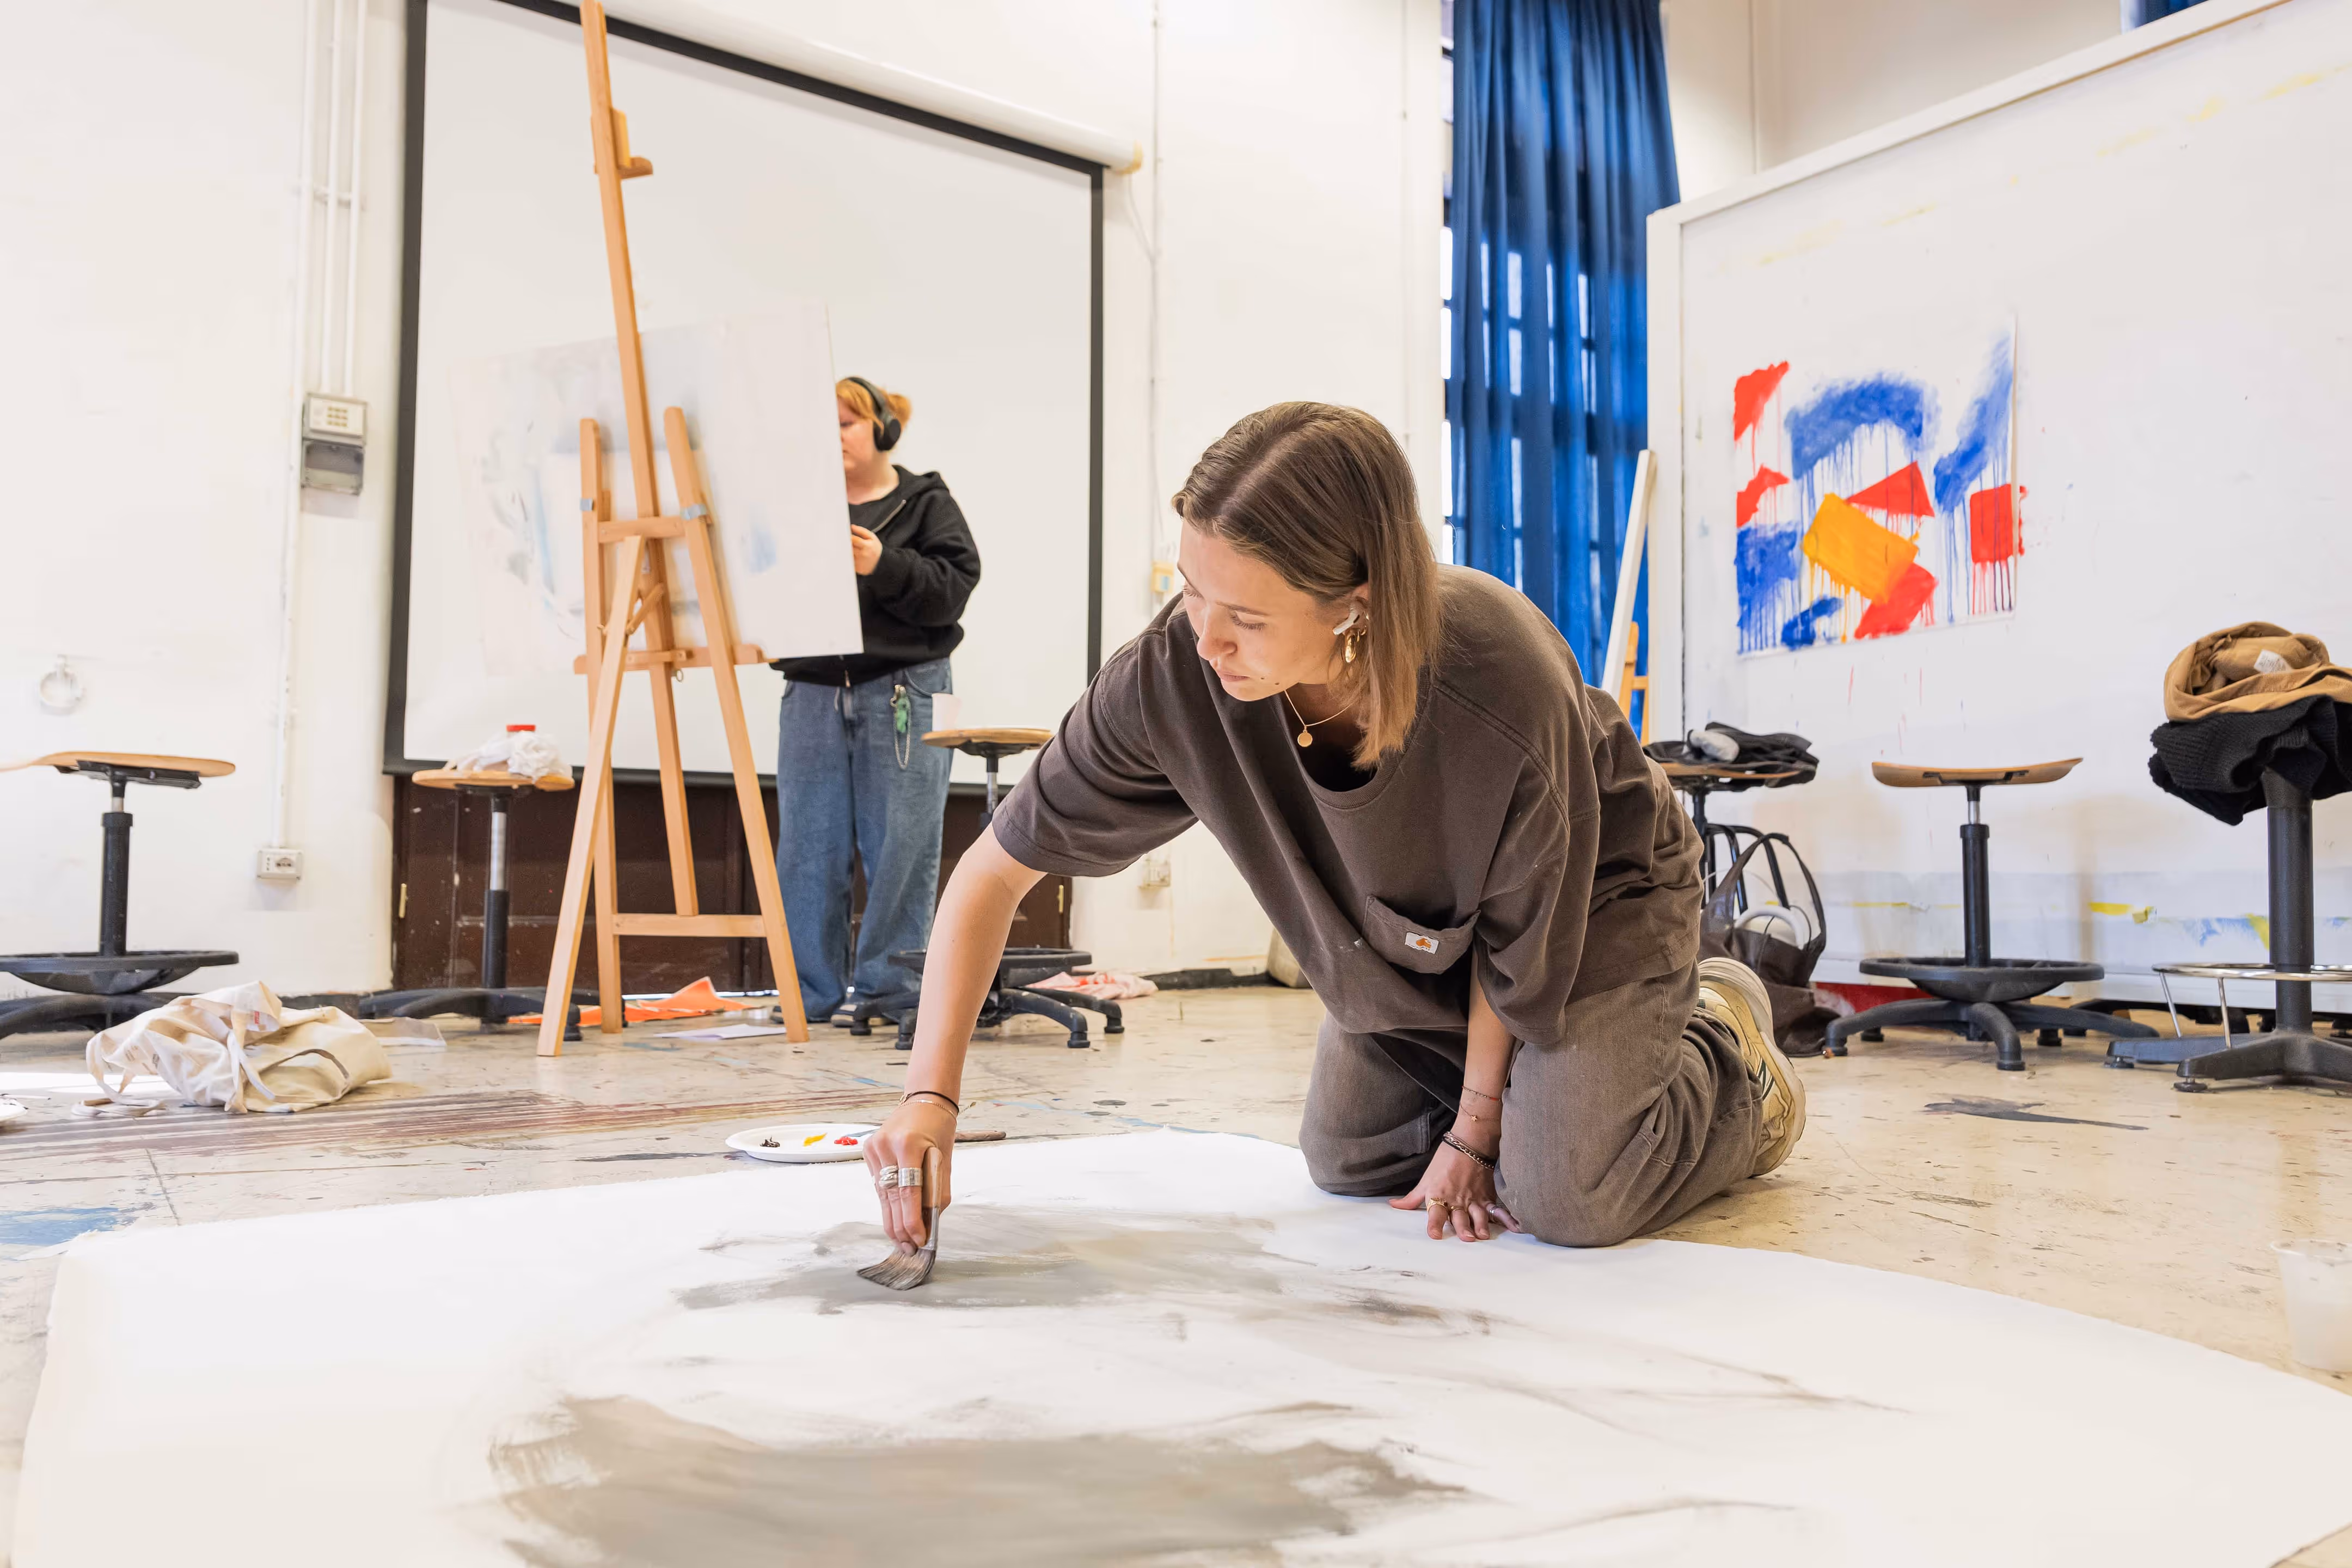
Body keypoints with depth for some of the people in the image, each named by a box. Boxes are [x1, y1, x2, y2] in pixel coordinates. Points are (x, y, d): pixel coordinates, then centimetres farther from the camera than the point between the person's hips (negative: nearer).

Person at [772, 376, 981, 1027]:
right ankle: (811, 991, 13)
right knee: (809, 846, 4)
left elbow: (953, 588, -5)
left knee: (900, 846, -3)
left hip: (903, 693, -3)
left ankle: (889, 988, 7)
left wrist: (883, 566, -17)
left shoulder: (927, 504, 7)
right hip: (812, 694, 3)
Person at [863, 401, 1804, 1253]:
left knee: (1565, 1200, -15)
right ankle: (1519, 1072, 36)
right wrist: (930, 1095, -30)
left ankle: (1723, 1042, 15)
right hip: (1414, 938, 5)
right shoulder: (1172, 676, -33)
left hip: (1593, 899, -4)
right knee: (1350, 1161, 11)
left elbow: (1517, 949, -22)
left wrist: (1474, 1133, -10)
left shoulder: (1509, 698, -42)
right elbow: (995, 870, -22)